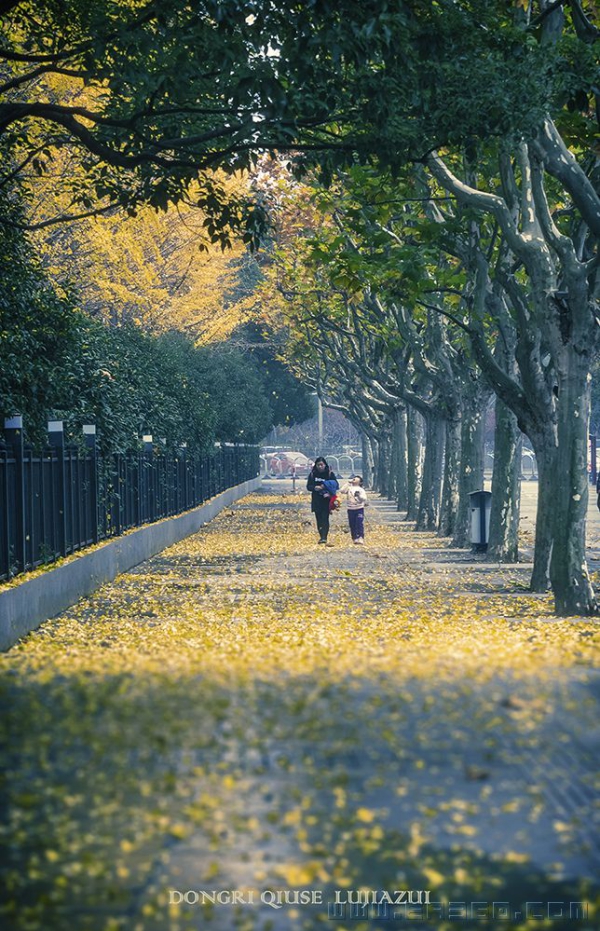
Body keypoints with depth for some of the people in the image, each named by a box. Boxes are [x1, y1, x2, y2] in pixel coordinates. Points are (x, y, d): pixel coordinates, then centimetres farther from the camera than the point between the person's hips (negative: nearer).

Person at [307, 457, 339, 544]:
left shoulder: (330, 474, -1)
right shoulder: (312, 474, 5)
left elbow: (336, 485, -3)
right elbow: (308, 486, 5)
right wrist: (315, 488, -17)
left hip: (326, 500, -3)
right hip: (316, 500, 3)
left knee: (325, 518, -11)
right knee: (319, 519, 5)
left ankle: (324, 537, -17)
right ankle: (321, 536, 13)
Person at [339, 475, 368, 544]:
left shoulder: (361, 490, 2)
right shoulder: (349, 488, 9)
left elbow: (364, 498, -8)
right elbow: (342, 490, -6)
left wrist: (359, 496, -28)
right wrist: (348, 483, -4)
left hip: (359, 509, -3)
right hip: (350, 509, 3)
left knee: (359, 524, -11)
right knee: (352, 525, 5)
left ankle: (360, 539, -14)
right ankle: (355, 539, 12)